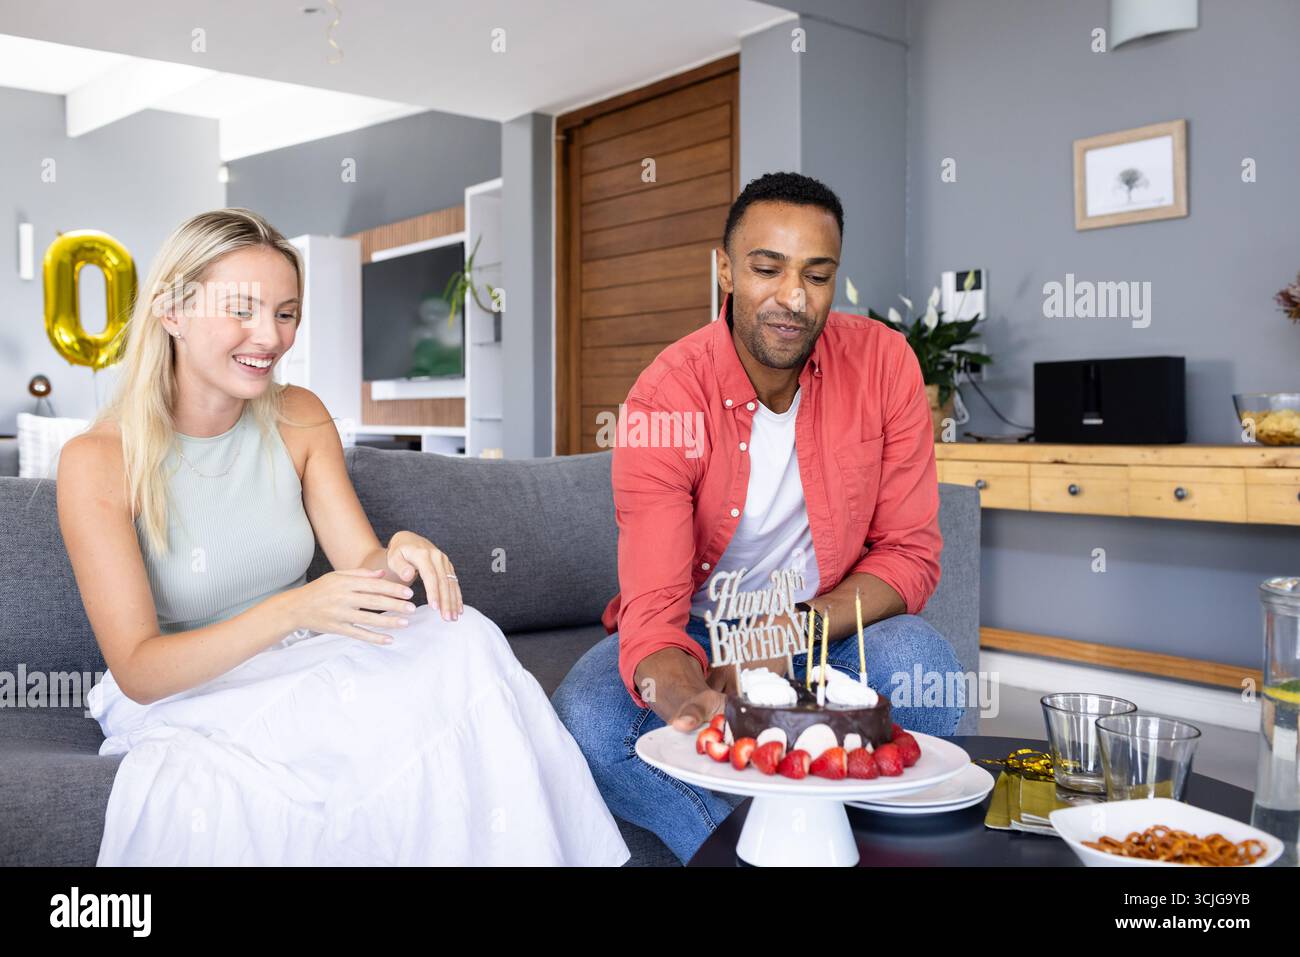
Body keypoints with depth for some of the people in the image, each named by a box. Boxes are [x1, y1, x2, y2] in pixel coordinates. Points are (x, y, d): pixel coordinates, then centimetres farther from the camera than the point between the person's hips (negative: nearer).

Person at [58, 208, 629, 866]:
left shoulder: (299, 418, 1)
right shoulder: (96, 460, -14)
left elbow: (360, 561, -1)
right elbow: (137, 671, -19)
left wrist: (396, 560, -27)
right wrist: (293, 610, -35)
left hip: (304, 670, 4)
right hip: (181, 699, -4)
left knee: (463, 638, -25)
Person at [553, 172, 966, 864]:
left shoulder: (882, 363, -12)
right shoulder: (664, 397, -19)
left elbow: (910, 553, -9)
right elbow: (654, 606, -26)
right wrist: (682, 696, -50)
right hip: (697, 632, 0)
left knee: (919, 661, -32)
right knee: (579, 724, -29)